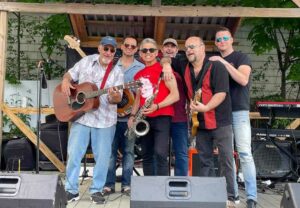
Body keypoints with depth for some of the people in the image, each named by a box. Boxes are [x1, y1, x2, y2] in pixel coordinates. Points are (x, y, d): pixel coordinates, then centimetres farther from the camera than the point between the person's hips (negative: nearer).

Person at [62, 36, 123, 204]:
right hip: (81, 115, 1)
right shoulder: (86, 61, 4)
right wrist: (66, 81, -10)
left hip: (105, 119, -1)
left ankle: (97, 190, 19)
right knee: (74, 153, 1)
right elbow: (70, 74, 13)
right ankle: (71, 189, 15)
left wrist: (114, 96, -30)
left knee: (102, 156, 3)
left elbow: (118, 98, -7)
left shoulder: (117, 72, -1)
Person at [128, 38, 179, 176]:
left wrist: (157, 106, -22)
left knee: (160, 153, -16)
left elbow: (175, 95, -12)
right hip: (144, 118, 7)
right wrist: (133, 116, 10)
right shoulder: (138, 75, 16)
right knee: (146, 155, 9)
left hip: (162, 116, -7)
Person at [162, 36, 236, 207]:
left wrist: (206, 107, -26)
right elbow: (166, 60, 22)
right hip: (200, 123, 6)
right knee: (205, 161, 12)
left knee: (226, 160, -2)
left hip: (220, 122, -5)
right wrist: (166, 65, -1)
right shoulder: (184, 66, 8)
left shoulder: (217, 66, -10)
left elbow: (221, 92, -17)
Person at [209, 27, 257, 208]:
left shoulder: (242, 57, 1)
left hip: (239, 111, -5)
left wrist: (224, 62, -18)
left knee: (245, 154, -11)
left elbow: (243, 80, -17)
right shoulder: (214, 62, 16)